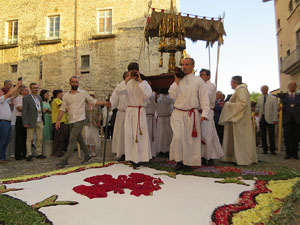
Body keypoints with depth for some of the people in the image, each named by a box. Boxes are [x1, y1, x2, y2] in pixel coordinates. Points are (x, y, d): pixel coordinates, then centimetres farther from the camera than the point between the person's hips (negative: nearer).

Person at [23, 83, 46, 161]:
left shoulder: (39, 97, 15)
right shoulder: (26, 98, -4)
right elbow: (24, 111, -8)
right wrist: (25, 122, -14)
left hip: (40, 121, 6)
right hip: (31, 122, -6)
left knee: (40, 138, 9)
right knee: (30, 139, 0)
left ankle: (39, 153, 19)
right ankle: (29, 155, 8)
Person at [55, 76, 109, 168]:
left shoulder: (83, 93, 1)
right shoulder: (66, 96, 9)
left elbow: (93, 101, 6)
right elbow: (62, 109, 6)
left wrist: (106, 103, 0)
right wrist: (58, 120, -2)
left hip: (80, 120, -4)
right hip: (71, 121, 4)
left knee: (72, 139, -9)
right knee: (79, 139, 13)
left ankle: (65, 160, -6)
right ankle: (87, 155, 28)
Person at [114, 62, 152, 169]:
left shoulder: (144, 83, 3)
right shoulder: (127, 83, 10)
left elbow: (148, 95, -16)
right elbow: (118, 92, -9)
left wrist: (140, 81, -12)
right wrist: (127, 79, -13)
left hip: (140, 112, -2)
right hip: (129, 111, 2)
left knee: (140, 134, -5)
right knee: (129, 134, -2)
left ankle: (139, 158, 4)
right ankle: (132, 158, 8)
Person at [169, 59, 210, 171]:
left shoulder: (198, 81, 4)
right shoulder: (178, 80, 13)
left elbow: (204, 98, -1)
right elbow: (172, 95, 3)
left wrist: (204, 114, -11)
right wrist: (176, 82, -3)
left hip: (192, 114, -1)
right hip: (177, 113, 2)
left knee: (190, 139, 3)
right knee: (177, 137, -10)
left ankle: (188, 162, 18)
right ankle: (179, 161, 7)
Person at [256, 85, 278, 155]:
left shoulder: (273, 98, 2)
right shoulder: (259, 99, 14)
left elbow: (275, 109, -3)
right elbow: (257, 108, 19)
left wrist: (275, 119, -10)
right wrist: (255, 110, -5)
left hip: (270, 119, -4)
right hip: (262, 118, 4)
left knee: (271, 135, -1)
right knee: (263, 135, 4)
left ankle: (272, 150, 9)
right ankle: (265, 149, 13)